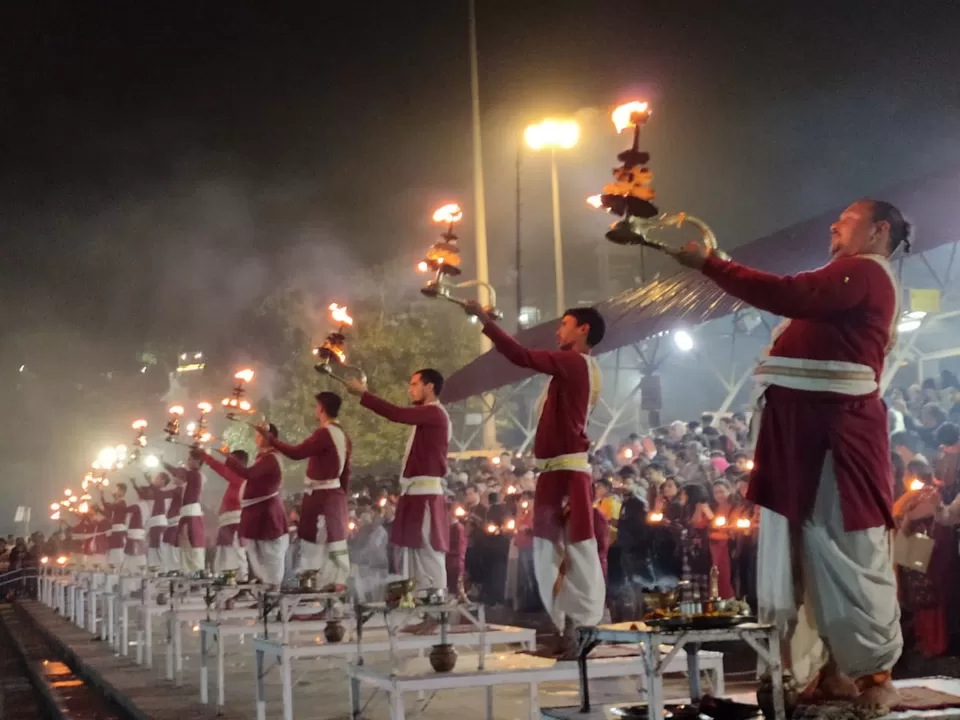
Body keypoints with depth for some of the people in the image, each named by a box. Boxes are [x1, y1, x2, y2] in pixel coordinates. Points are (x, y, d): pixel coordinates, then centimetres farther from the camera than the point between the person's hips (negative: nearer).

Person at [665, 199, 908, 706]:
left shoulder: (865, 273, -8)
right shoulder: (851, 280, 26)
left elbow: (791, 295, -21)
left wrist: (709, 264, -19)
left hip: (836, 428, -10)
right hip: (815, 427, 10)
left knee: (849, 549, -7)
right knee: (826, 549, 10)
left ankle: (876, 673, 0)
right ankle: (842, 668, 16)